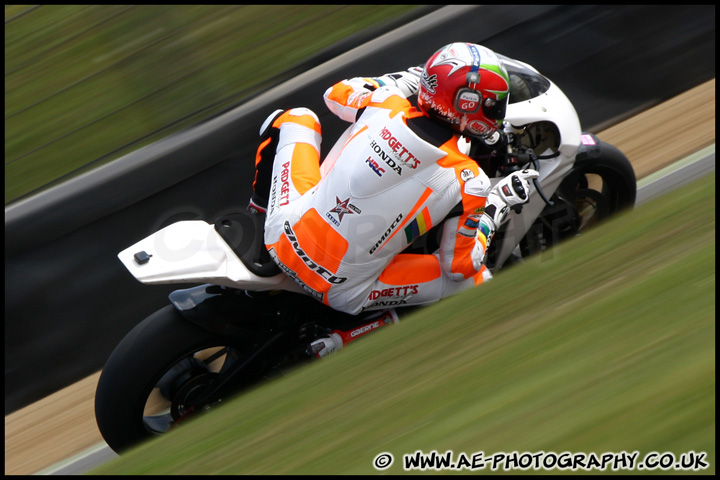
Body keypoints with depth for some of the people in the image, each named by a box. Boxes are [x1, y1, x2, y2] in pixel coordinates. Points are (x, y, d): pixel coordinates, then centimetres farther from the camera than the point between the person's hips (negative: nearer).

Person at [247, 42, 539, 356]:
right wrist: (497, 206, 5)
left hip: (284, 237, 5)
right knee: (477, 280, 7)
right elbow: (458, 266, -6)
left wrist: (408, 78, 25)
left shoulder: (387, 107, -8)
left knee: (296, 117, 24)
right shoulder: (468, 180, -16)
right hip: (343, 290, -4)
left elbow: (336, 92, 15)